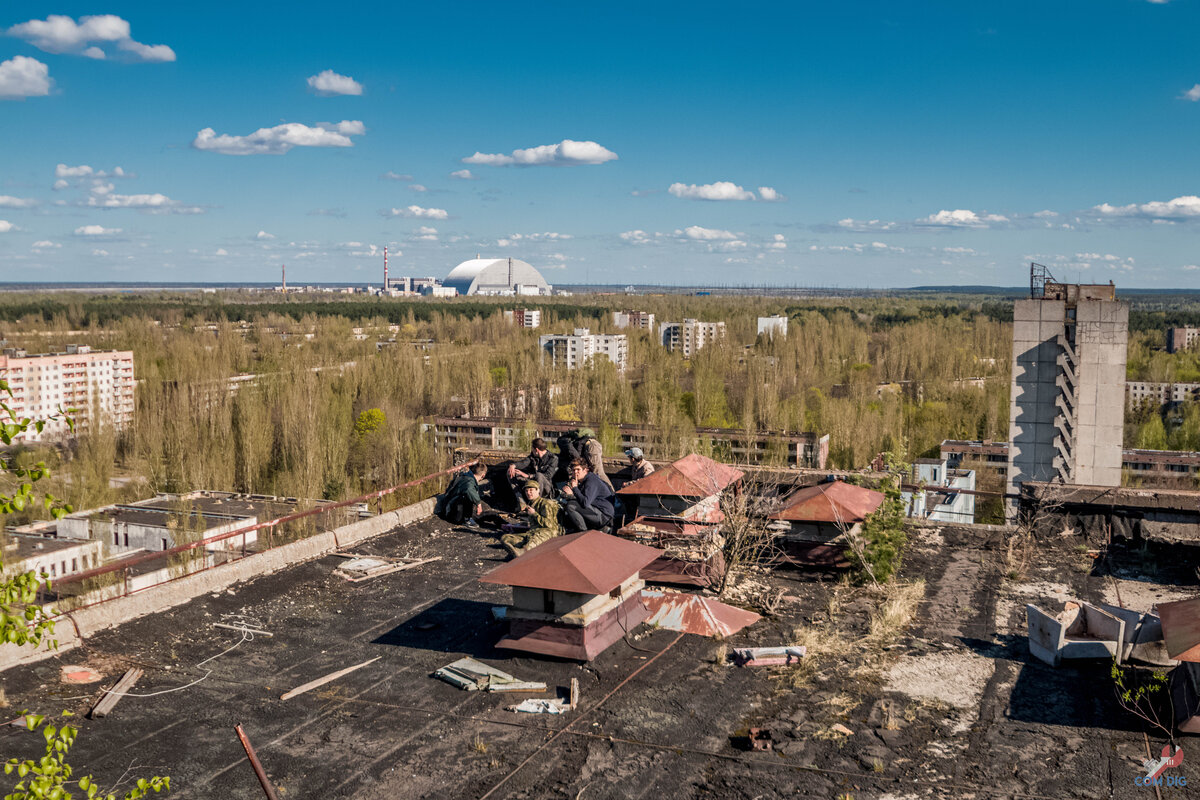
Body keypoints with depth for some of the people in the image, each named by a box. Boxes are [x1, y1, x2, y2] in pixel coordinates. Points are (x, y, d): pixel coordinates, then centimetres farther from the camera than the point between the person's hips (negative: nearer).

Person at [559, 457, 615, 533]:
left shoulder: (592, 481, -18)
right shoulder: (582, 481, 14)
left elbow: (585, 503, -31)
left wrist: (575, 488, -21)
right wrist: (570, 494, -9)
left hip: (603, 515, -11)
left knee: (570, 506, -25)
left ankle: (584, 532, -13)